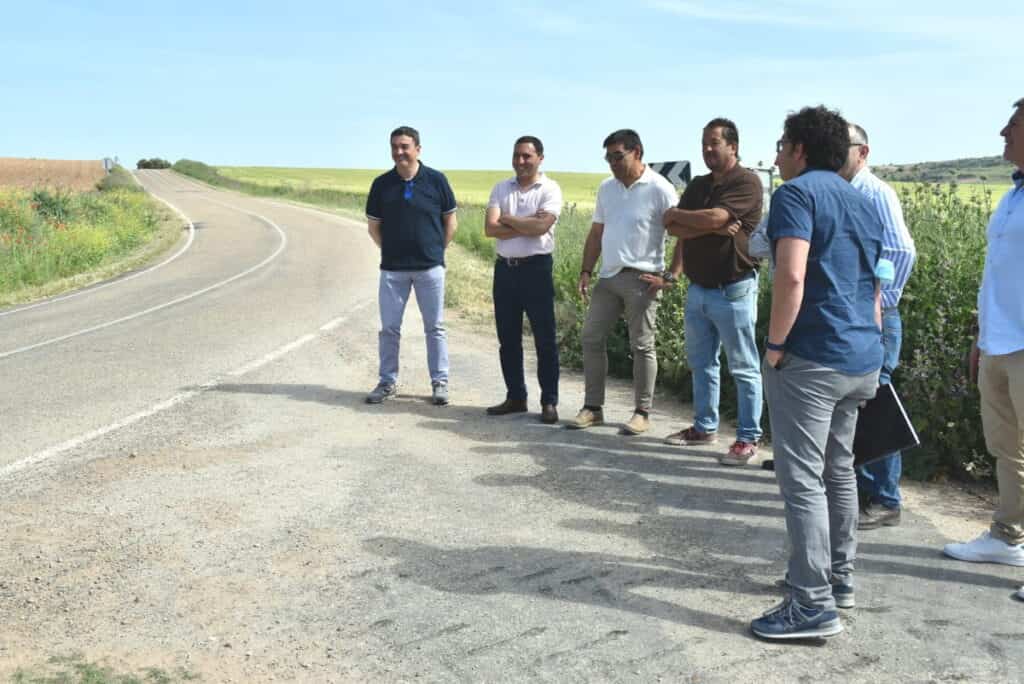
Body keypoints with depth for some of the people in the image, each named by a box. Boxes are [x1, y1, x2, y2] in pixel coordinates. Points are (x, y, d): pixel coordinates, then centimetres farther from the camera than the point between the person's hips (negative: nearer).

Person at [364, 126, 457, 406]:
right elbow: (373, 225, 11)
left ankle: (440, 382, 15)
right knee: (389, 327, 7)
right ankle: (387, 382, 19)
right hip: (392, 268, 2)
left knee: (435, 327, 5)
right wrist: (391, 250, 6)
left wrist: (437, 250, 4)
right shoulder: (381, 184, 2)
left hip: (430, 267, -2)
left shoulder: (436, 180, -3)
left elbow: (451, 222, 5)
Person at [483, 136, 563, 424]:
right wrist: (527, 225, -12)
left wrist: (507, 219, -6)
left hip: (536, 268, -4)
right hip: (504, 268, 5)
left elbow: (541, 227, -18)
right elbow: (490, 228, -5)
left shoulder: (550, 189, -3)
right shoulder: (501, 189, 8)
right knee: (508, 338, 10)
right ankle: (515, 397, 21)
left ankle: (549, 402, 7)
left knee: (544, 338, 0)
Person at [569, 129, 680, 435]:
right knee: (591, 338, 6)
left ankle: (642, 413, 12)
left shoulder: (660, 189, -9)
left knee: (642, 346, 1)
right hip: (608, 276, 7)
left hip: (641, 279, -6)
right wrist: (586, 270, 9)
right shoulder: (606, 188, 11)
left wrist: (671, 276, -15)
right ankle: (593, 408, 16)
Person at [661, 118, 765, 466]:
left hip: (732, 290, -8)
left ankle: (748, 438, 7)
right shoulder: (697, 185, 13)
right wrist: (712, 228, -16)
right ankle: (705, 427, 28)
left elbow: (713, 218, -22)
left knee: (743, 368, 0)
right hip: (698, 289, 8)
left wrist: (676, 214, -5)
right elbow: (674, 229, 1)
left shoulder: (746, 182, -9)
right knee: (701, 363, 15)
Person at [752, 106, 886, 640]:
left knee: (802, 479, -5)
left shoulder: (797, 193, -8)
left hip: (811, 359, -9)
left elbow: (791, 278, -23)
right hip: (861, 359, 9)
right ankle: (840, 577, 29)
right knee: (840, 471, 19)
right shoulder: (863, 204, 18)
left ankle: (814, 605, -3)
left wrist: (775, 345, -14)